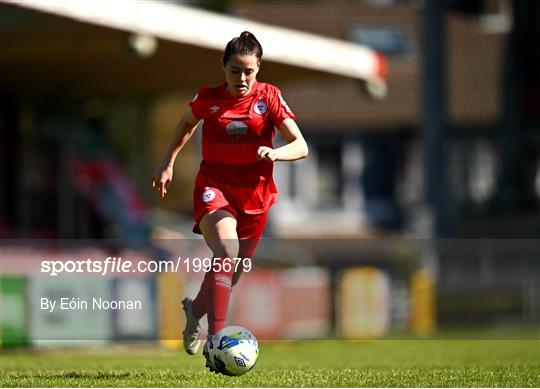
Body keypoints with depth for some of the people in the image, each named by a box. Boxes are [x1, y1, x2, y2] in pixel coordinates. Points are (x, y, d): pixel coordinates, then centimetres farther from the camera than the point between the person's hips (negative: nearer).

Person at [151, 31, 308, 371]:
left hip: (254, 194, 2)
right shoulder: (208, 98, -4)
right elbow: (187, 123, 20)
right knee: (226, 248, -31)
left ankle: (196, 309, 49)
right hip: (214, 187, -2)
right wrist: (168, 163, 17)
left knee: (231, 273, 13)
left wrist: (276, 153, -32)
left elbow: (301, 146, -12)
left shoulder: (269, 97, -6)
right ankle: (215, 341, -39)